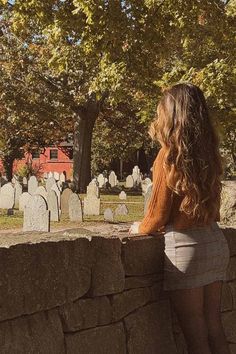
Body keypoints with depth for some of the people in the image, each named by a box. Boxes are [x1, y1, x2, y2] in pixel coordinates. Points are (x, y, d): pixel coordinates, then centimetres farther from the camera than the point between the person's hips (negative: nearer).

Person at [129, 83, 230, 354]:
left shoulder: (170, 154, -12)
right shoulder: (209, 152, 6)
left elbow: (158, 214, -8)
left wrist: (140, 229, 13)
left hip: (185, 246, -6)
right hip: (216, 242, 7)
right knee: (214, 328, 14)